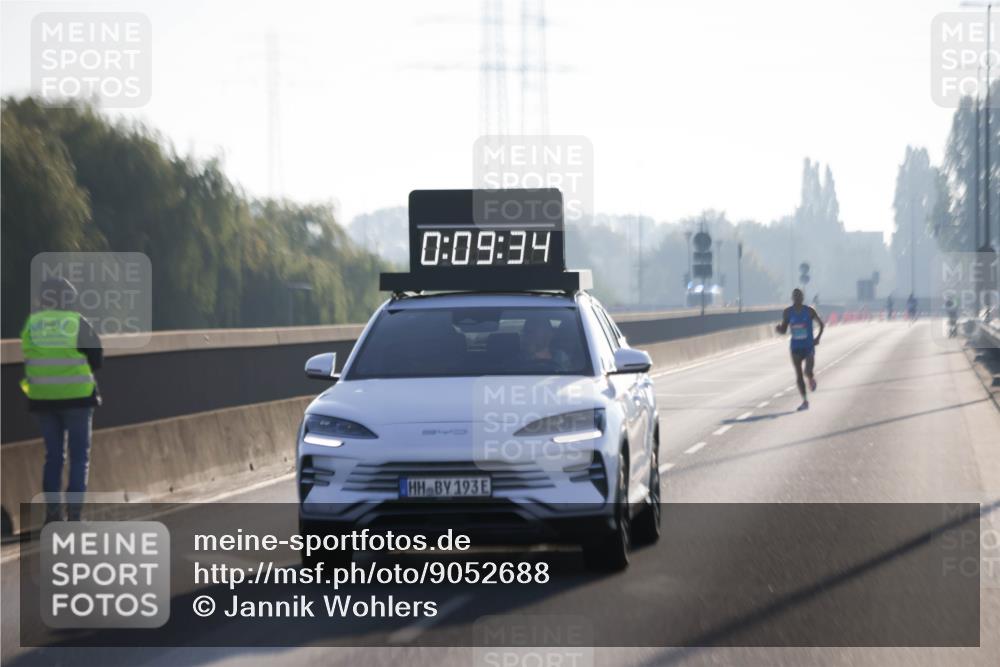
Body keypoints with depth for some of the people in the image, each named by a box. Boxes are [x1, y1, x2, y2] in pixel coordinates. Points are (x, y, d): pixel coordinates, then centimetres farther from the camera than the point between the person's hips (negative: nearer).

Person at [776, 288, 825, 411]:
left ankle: (812, 379, 20)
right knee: (799, 376, 2)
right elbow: (783, 330, 6)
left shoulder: (809, 311, -5)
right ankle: (805, 401, 13)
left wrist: (818, 338, -8)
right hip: (796, 348, 2)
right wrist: (779, 329, -18)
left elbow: (821, 324, 6)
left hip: (808, 346, -2)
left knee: (808, 372, -18)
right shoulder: (788, 312, 0)